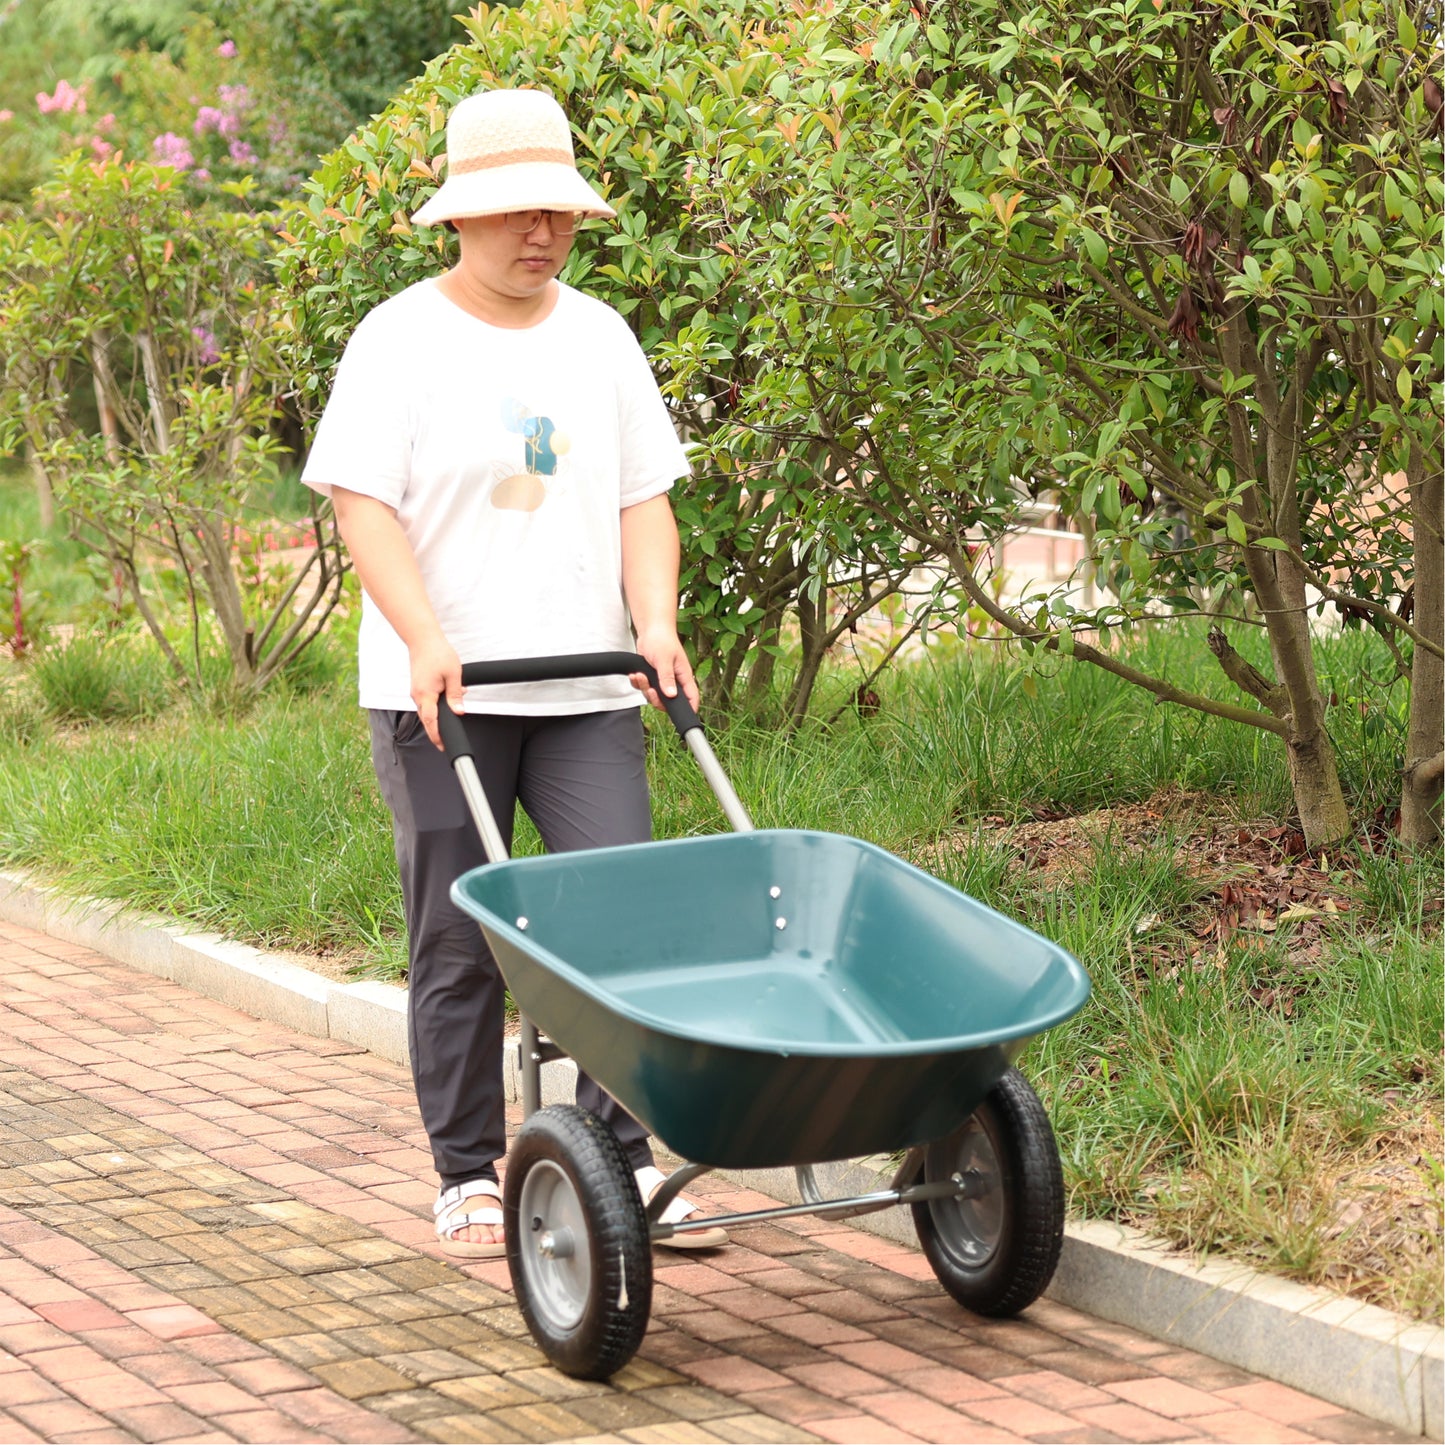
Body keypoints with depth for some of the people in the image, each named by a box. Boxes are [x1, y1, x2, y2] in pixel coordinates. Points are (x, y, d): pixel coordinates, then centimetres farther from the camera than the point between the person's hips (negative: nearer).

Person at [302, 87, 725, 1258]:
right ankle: (468, 1180, 12)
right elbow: (362, 501, -10)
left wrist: (655, 621, -4)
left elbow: (643, 496, 12)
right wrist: (424, 637, -22)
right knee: (459, 945, 2)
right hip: (442, 696, -4)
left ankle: (624, 1163, 3)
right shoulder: (401, 339, -2)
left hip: (586, 686, 4)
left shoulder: (598, 336, 12)